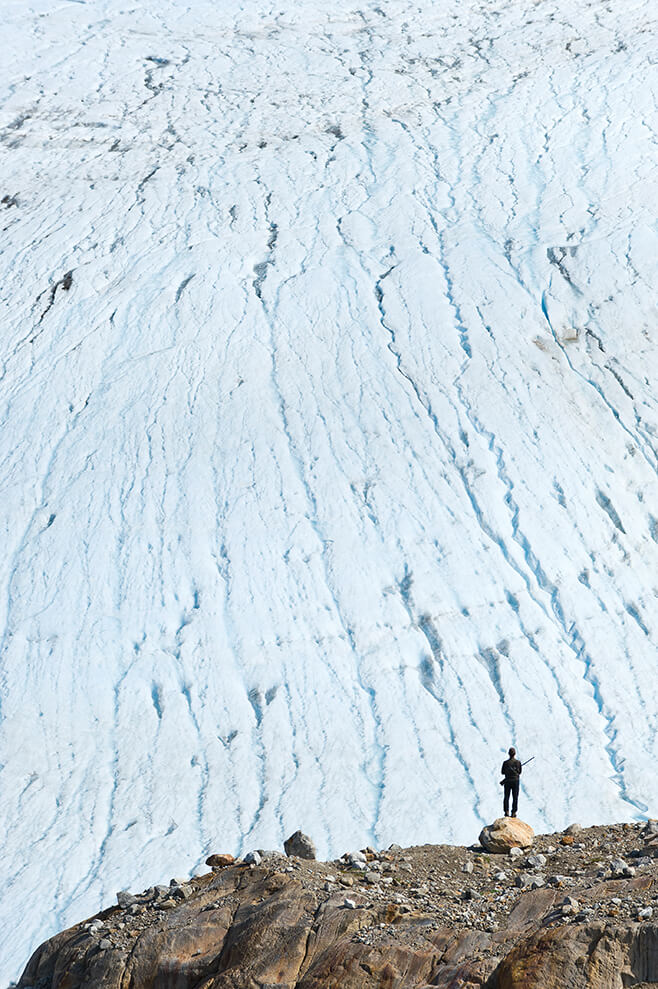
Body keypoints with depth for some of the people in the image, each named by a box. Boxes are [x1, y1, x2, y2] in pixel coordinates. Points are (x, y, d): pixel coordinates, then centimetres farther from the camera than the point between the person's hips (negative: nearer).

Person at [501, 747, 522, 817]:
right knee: (515, 797, 6)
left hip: (507, 781, 0)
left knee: (506, 797, 7)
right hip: (515, 781, 1)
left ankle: (506, 812, 0)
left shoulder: (506, 762, -8)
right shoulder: (518, 762, -6)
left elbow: (502, 772, 2)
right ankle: (514, 812, 3)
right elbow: (520, 772, 5)